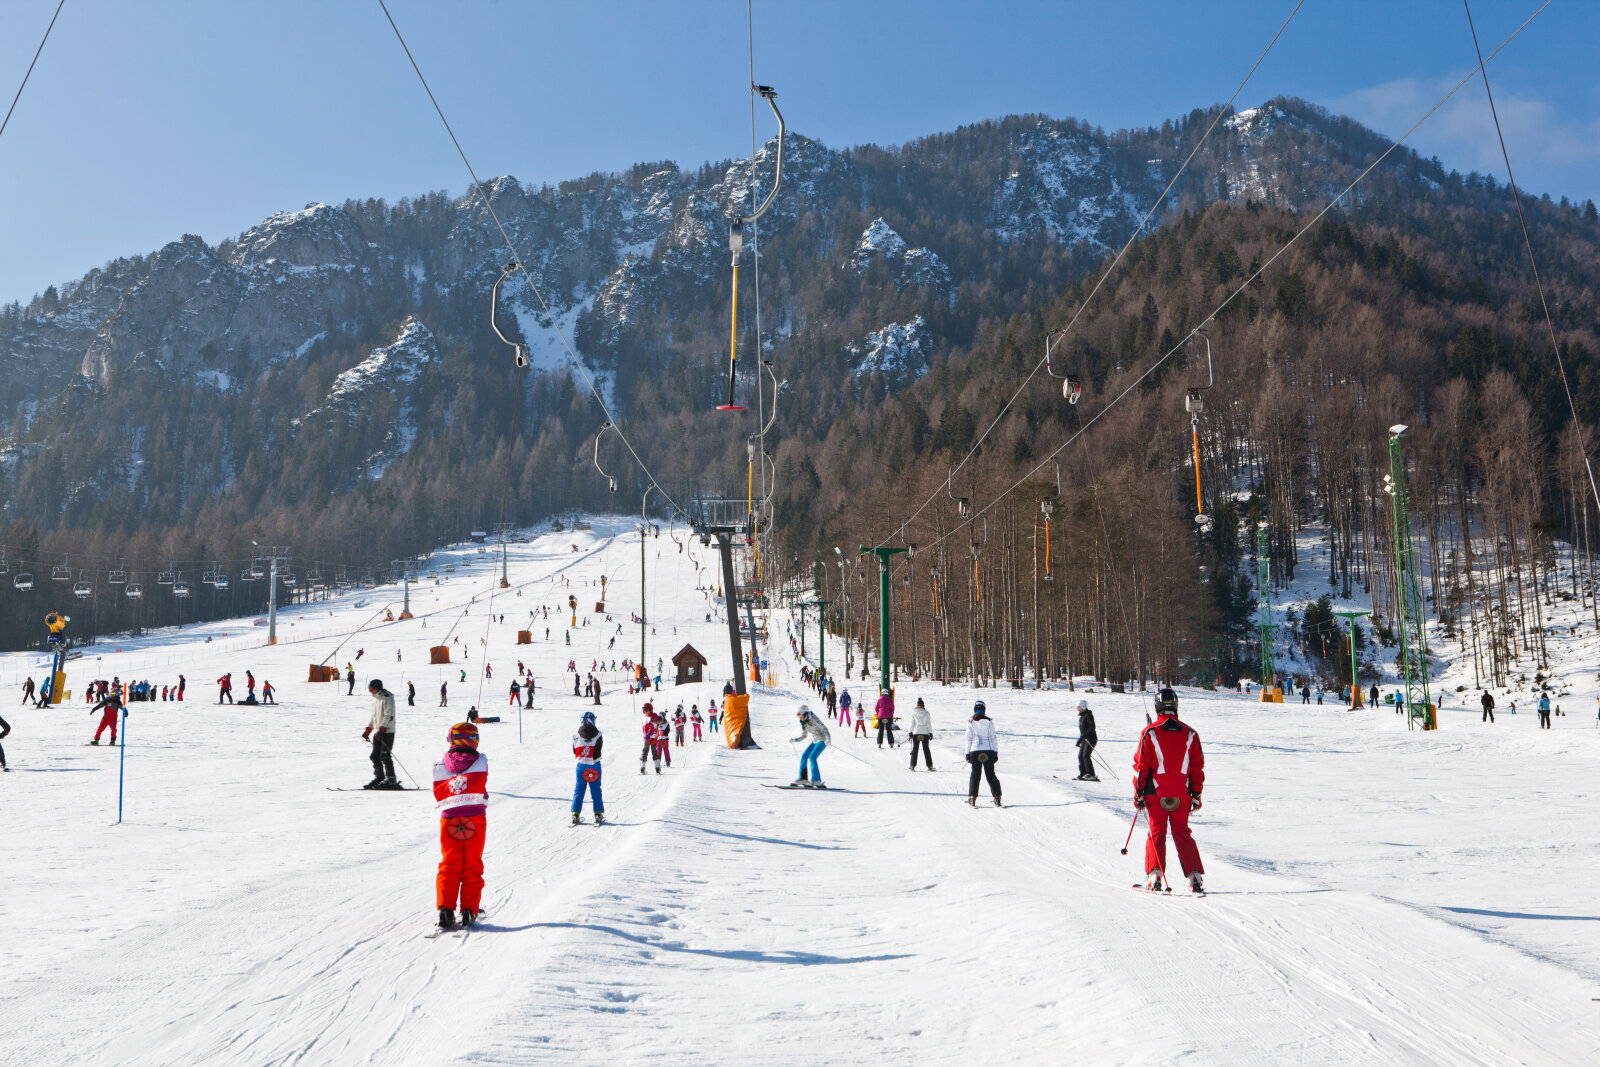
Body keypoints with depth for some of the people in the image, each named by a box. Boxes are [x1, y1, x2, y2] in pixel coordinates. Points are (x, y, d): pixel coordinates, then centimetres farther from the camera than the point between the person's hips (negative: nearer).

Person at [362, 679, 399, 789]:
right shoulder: (375, 698, 18)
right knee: (375, 756, 6)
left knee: (385, 755, -11)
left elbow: (389, 716, -18)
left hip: (387, 731, -9)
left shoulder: (387, 697, -9)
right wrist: (367, 730, 19)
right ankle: (379, 777, 14)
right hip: (377, 732, 9)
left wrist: (382, 729, -25)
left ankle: (391, 778, -8)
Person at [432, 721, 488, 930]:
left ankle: (445, 910, -1)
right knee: (472, 866, 5)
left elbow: (438, 794, 7)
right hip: (475, 817, -2)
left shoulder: (440, 766, 3)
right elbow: (481, 786, 7)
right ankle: (469, 912, 1)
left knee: (449, 865, 8)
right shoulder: (480, 761, -1)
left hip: (449, 818, 2)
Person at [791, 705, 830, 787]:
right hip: (814, 741, 9)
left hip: (822, 741, -9)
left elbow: (824, 728, -18)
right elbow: (804, 736, 17)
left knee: (812, 757, -18)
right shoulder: (804, 723, 8)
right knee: (804, 756, 2)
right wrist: (794, 740, 5)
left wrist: (827, 738, -32)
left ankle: (816, 780, -17)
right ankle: (803, 778, 6)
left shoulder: (813, 719, -17)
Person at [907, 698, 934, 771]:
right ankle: (929, 765, 5)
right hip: (925, 733, 0)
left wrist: (910, 732, 6)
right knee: (926, 749, 7)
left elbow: (912, 723, 0)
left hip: (916, 733, 0)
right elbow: (929, 724, -1)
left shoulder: (914, 713, -2)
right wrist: (931, 733, 6)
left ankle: (913, 765, 2)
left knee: (915, 748, 6)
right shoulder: (926, 713, -3)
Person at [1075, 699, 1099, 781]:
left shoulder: (1088, 715, -12)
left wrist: (1082, 737, -23)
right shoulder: (1081, 716, 16)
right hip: (1084, 739, 9)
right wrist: (1080, 740, 20)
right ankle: (1083, 774, 8)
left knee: (1086, 755, -17)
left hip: (1091, 738, -9)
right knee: (1080, 756, 3)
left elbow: (1092, 727, -19)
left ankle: (1091, 775, -19)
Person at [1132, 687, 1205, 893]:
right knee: (1182, 833, 11)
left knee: (1156, 832, 6)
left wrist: (1138, 794, 0)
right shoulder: (1190, 734, 2)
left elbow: (1140, 766, -7)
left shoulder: (1150, 733, -7)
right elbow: (1198, 767, 4)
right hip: (1182, 794, 2)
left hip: (1156, 793, -2)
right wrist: (1196, 795, 11)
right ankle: (1195, 875, 4)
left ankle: (1154, 875, -4)